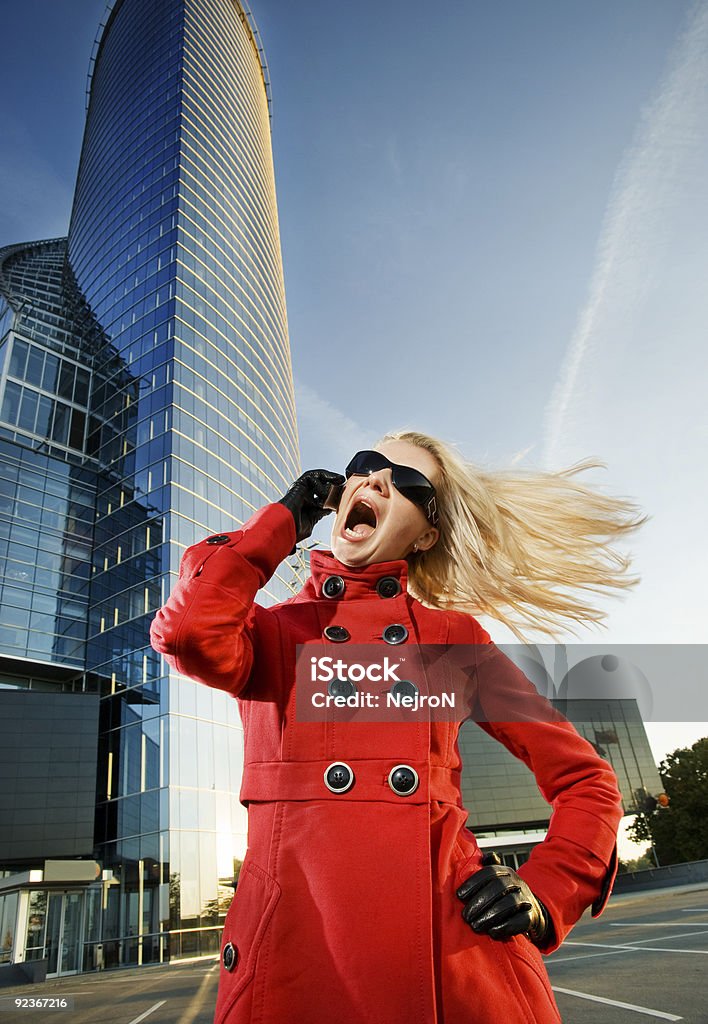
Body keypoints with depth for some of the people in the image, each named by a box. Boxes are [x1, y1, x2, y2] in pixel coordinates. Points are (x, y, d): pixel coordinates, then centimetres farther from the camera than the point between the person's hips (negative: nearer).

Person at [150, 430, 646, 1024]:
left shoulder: (451, 635, 7)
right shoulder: (272, 630, 8)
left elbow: (585, 779, 12)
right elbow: (189, 634, -17)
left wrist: (543, 895, -4)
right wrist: (283, 521, -2)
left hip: (451, 948, 1)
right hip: (293, 950, 0)